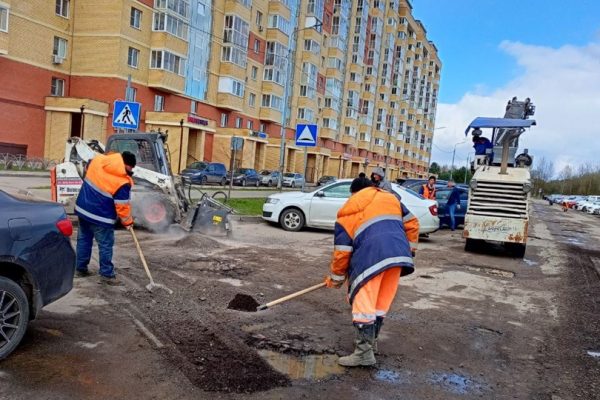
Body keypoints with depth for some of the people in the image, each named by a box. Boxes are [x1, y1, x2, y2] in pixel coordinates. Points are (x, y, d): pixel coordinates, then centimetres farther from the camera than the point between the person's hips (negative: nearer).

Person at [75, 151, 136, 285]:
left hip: (83, 208, 7)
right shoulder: (122, 182, -22)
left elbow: (88, 168, 19)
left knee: (83, 239, 20)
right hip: (101, 217, -7)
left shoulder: (97, 159, -5)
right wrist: (128, 221, 0)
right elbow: (122, 206, -15)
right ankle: (107, 274, 11)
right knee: (105, 245, 5)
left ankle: (80, 268, 31)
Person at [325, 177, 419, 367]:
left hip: (371, 257, -5)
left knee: (363, 303, -1)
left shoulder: (347, 211, 13)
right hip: (399, 254, 5)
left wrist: (335, 278, 19)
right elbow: (411, 223, 25)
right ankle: (370, 341, 28)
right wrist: (408, 249, 35)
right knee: (381, 302, 17)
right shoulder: (390, 198, 26)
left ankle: (364, 352, -3)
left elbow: (342, 251, 9)